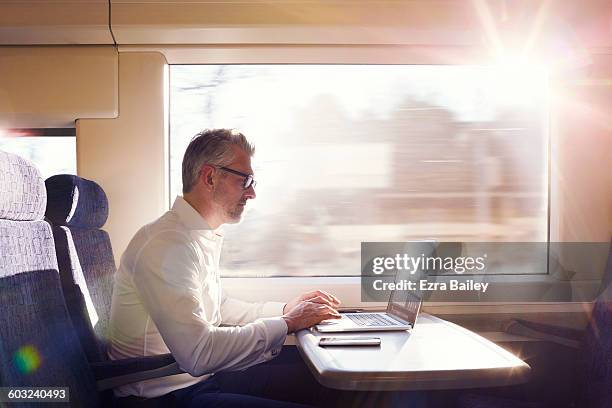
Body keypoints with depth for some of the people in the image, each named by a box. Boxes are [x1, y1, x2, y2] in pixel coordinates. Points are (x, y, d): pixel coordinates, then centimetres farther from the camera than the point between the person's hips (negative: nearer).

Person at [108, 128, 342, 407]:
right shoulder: (166, 245, -23)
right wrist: (286, 324, -20)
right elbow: (198, 354, -29)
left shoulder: (204, 235, 9)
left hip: (198, 377, 9)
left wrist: (285, 309, 10)